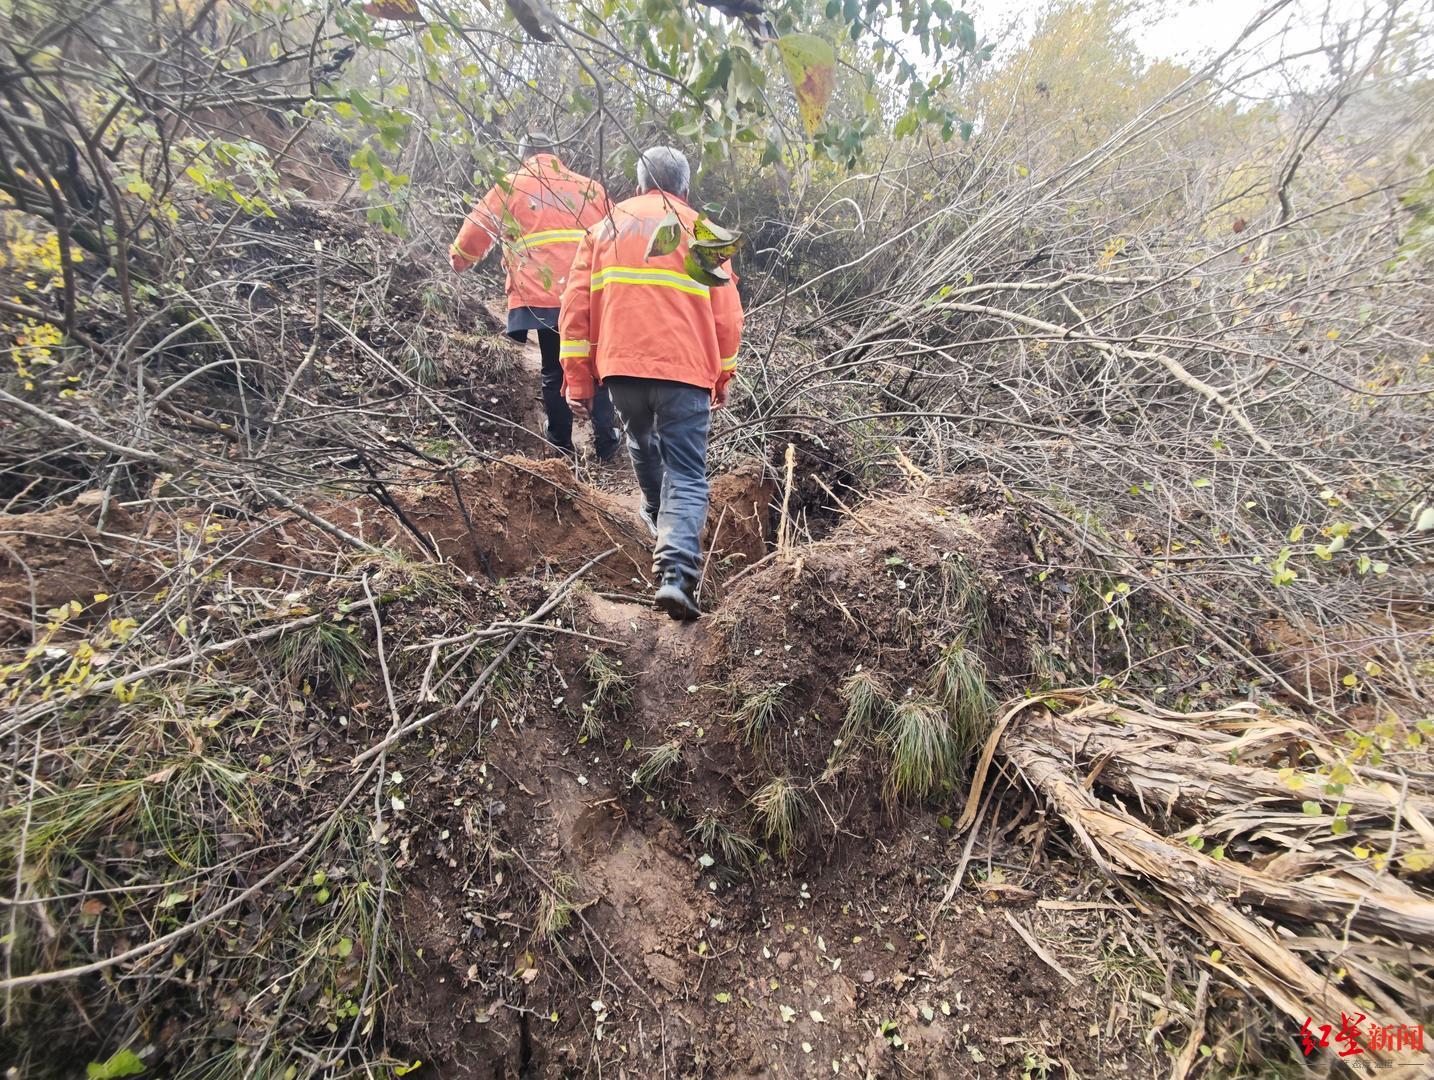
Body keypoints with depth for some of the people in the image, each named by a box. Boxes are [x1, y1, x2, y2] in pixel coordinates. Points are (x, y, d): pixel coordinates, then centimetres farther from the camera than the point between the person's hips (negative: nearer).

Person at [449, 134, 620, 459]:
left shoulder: (511, 186, 12)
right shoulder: (590, 186, 17)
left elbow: (478, 226, 15)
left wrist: (459, 259, 32)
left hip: (542, 297, -1)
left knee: (554, 373, 9)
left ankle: (560, 448, 12)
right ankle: (605, 443, 9)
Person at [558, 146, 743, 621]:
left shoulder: (606, 226, 15)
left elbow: (577, 306, 8)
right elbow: (726, 315, 5)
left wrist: (577, 379, 9)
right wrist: (723, 378, 15)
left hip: (621, 366, 3)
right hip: (685, 369, -2)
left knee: (642, 444, 28)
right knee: (686, 477, -1)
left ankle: (658, 515, 49)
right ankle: (676, 574, -17)